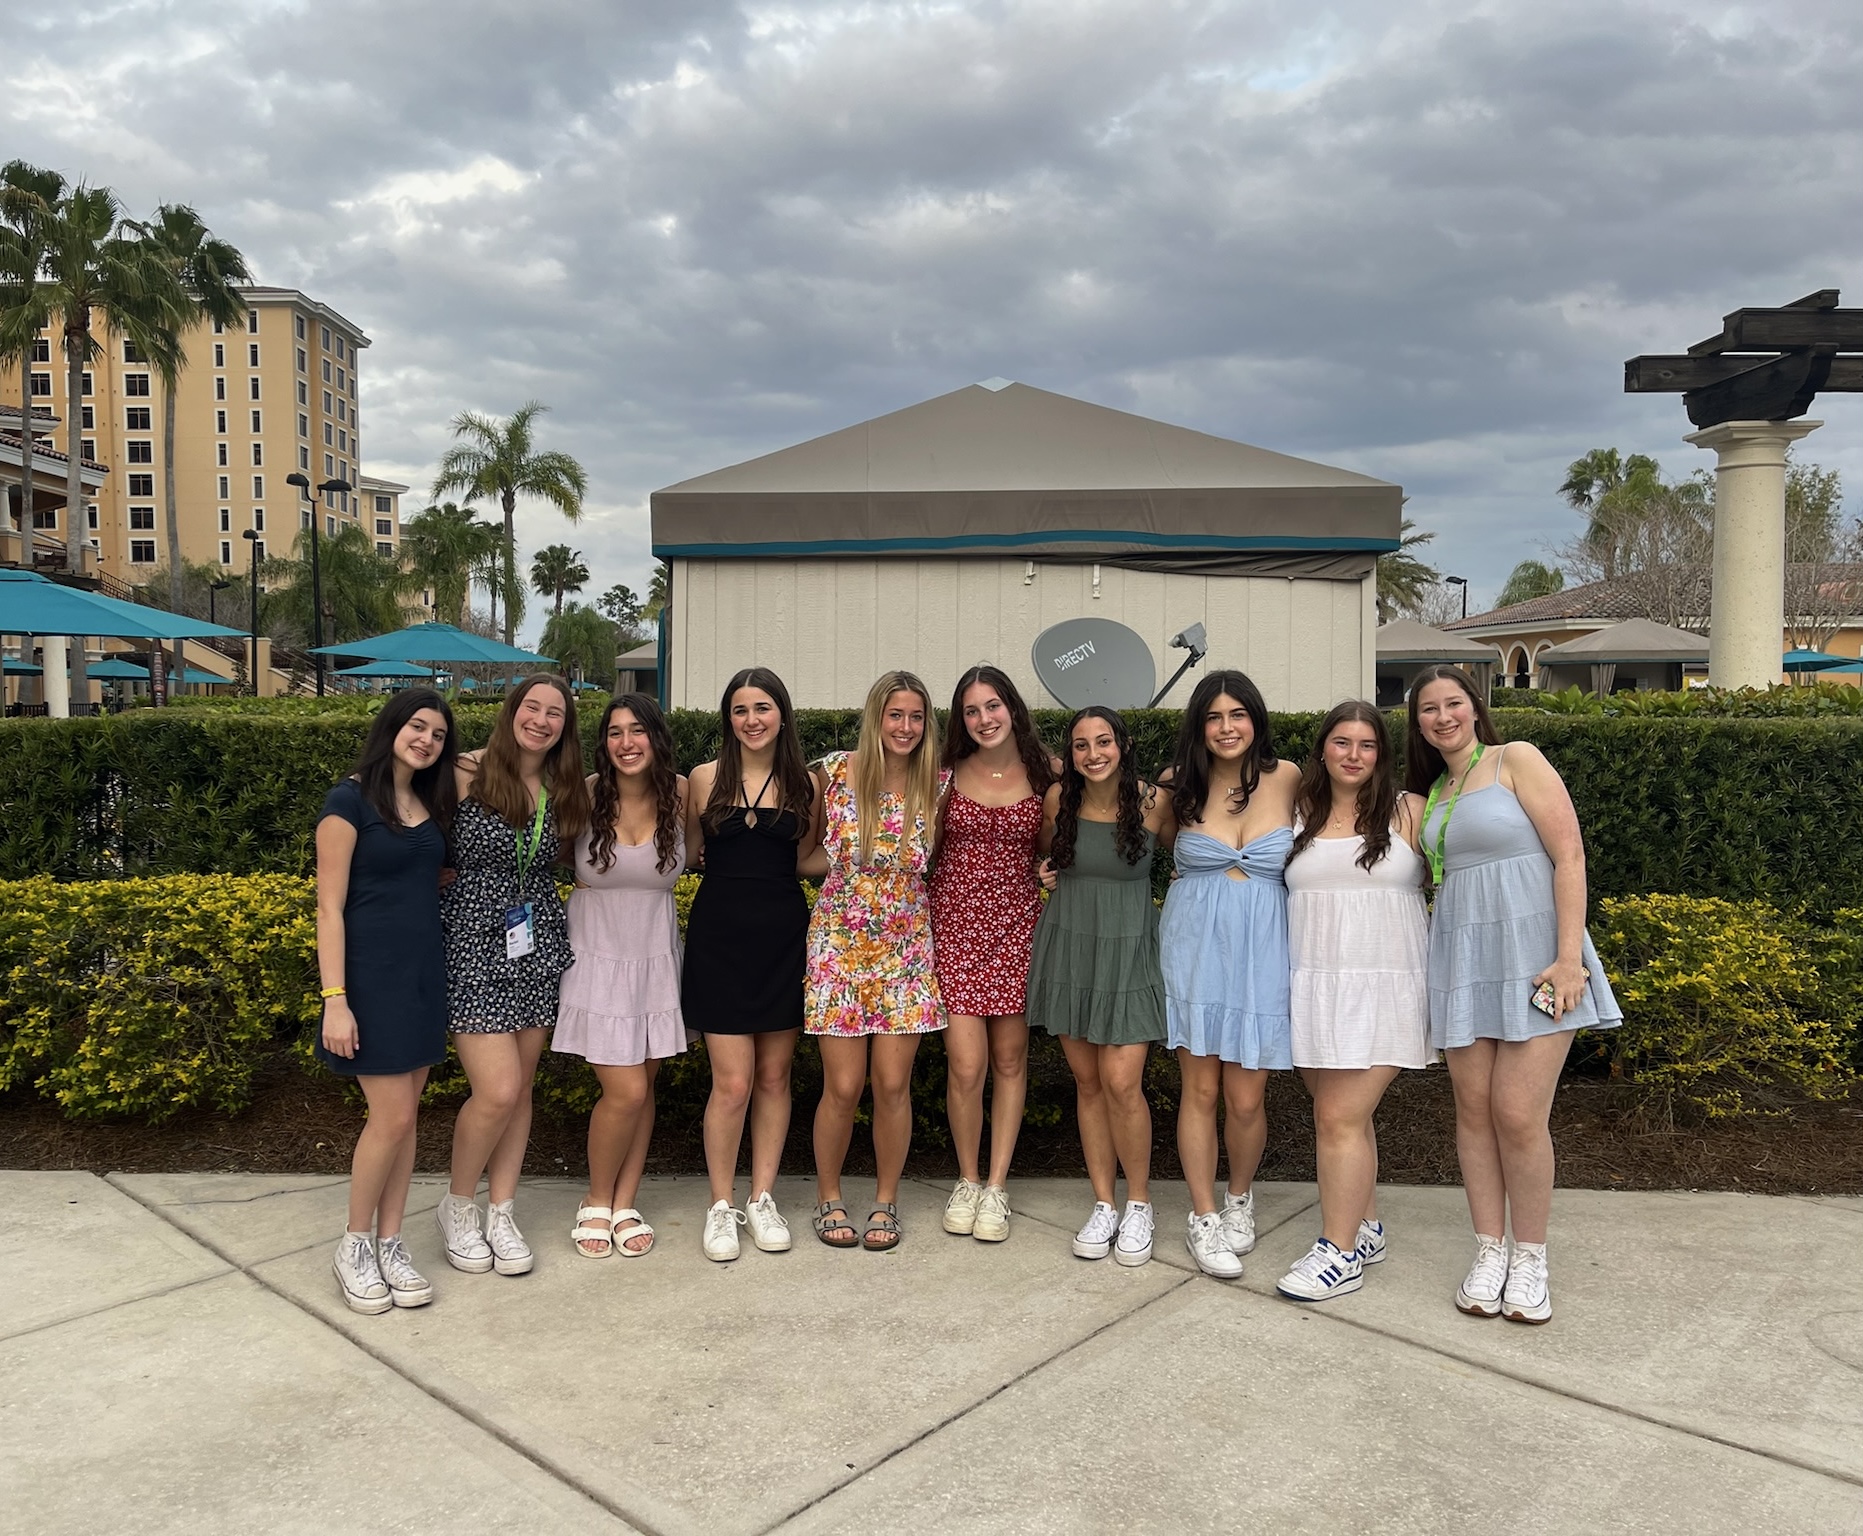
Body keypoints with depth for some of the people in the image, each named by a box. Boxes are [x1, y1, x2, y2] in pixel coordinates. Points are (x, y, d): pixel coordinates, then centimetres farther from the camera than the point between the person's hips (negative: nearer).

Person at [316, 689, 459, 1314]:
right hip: (371, 973, -6)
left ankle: (390, 1244, 20)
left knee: (405, 1114, 9)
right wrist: (335, 999, -17)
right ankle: (354, 1246, 15)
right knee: (391, 1116, -5)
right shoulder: (349, 800, -9)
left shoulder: (431, 803, 11)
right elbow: (329, 907, -12)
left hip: (425, 971, 6)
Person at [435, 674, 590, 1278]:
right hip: (474, 946, -5)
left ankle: (501, 1213, 24)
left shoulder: (566, 792, 7)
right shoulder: (469, 773, -8)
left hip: (538, 947, 5)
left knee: (520, 1088, 10)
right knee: (498, 1091, -9)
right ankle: (458, 1206, 16)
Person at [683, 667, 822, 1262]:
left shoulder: (804, 783, 4)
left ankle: (763, 1200, 24)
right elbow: (688, 853, 11)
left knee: (774, 1077, 9)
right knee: (732, 1082, -3)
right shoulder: (705, 778, 1)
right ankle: (721, 1207, 14)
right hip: (720, 935, -2)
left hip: (783, 937, 2)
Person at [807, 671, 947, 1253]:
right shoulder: (836, 773, -6)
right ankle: (829, 1198, 24)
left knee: (893, 1084, 2)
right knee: (843, 1086, 1)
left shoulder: (937, 785, -3)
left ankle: (885, 1202, 23)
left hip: (906, 950, 1)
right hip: (840, 944, -1)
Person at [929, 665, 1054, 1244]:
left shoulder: (1044, 772, 3)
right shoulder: (948, 774, 2)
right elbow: (924, 849, 10)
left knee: (1010, 1058, 7)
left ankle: (997, 1186, 20)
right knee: (966, 1064, -5)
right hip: (955, 921, -1)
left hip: (1017, 924, 1)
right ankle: (967, 1180, 17)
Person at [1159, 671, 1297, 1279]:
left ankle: (1240, 1196, 30)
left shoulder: (1287, 779, -1)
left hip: (1261, 953, 0)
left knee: (1246, 1098, 2)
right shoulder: (1179, 786, 0)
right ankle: (1204, 1217, 19)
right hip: (1195, 947, 0)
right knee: (1200, 1089, 3)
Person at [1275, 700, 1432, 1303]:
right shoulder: (1299, 816, 9)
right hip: (1313, 986, 4)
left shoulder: (1410, 812, 0)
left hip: (1381, 987, -4)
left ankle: (1340, 1252, 6)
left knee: (1340, 1118, -7)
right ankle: (1365, 1229, 29)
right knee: (1341, 1114, 10)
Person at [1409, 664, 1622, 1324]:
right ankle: (1490, 1252, 19)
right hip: (1462, 959, 5)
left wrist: (1569, 958, -15)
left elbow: (1569, 855, -8)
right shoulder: (1431, 793, 16)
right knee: (1474, 1110, 5)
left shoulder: (1516, 760, -1)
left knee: (1519, 1115, -8)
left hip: (1531, 953, -5)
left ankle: (1530, 1260, 11)